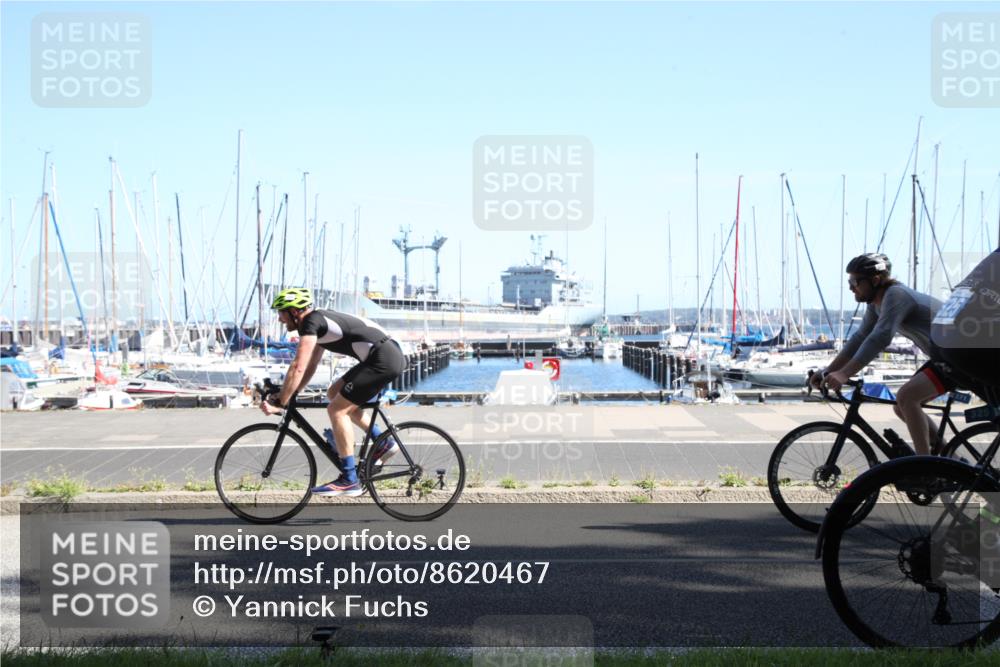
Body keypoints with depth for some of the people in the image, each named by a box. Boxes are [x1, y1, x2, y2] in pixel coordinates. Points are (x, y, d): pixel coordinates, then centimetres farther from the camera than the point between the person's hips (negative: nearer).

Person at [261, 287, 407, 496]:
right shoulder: (318, 322, 20)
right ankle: (383, 442, 18)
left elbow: (298, 368, -16)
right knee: (334, 392, 19)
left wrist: (280, 403, -11)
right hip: (390, 355, 10)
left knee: (336, 409, -6)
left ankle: (349, 480, -3)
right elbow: (309, 367, 26)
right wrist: (286, 395, 21)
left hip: (384, 360, -10)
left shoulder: (311, 322, -9)